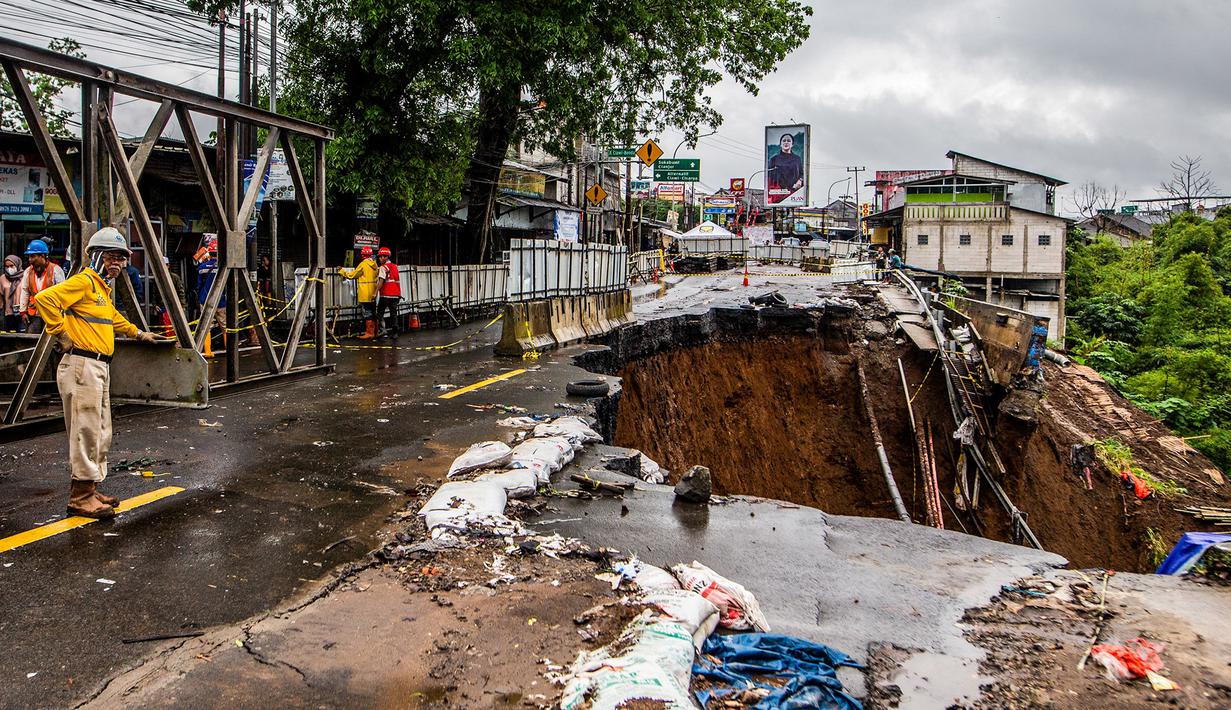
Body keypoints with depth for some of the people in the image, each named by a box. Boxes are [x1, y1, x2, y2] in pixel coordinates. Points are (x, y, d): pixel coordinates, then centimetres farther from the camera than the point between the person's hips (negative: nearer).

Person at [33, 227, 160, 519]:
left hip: (100, 367, 10)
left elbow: (113, 318, 41)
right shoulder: (84, 281, -9)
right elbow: (45, 298, -24)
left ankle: (89, 491, 20)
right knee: (87, 433, -8)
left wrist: (138, 333, 49)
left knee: (102, 434, 13)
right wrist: (61, 333, -19)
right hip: (82, 366, -10)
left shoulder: (102, 287, 21)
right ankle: (80, 499, -3)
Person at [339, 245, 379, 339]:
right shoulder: (374, 264, 8)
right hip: (373, 294, 8)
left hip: (365, 294, -8)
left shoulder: (363, 264, -12)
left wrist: (342, 271, 11)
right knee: (372, 313, 14)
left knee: (367, 313, -5)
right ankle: (373, 332, 21)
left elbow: (352, 275, -3)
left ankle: (369, 333, -5)